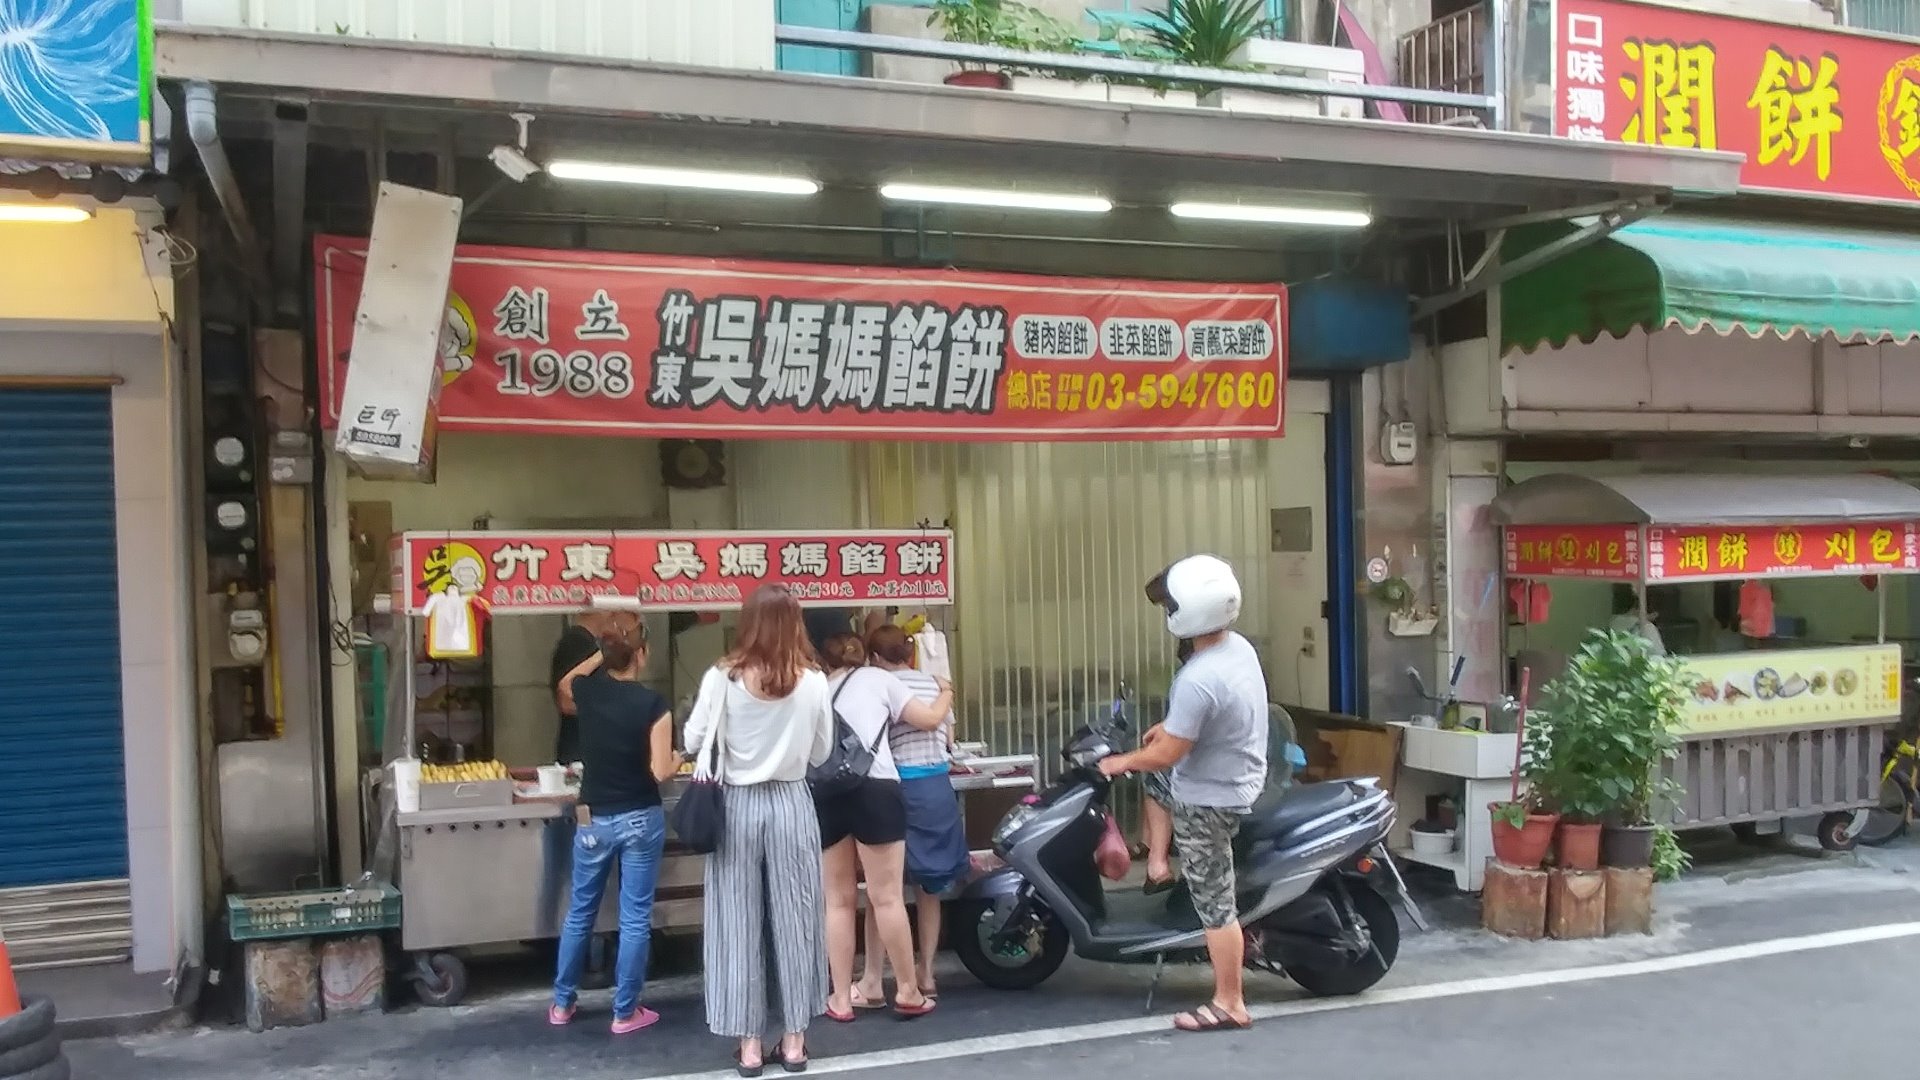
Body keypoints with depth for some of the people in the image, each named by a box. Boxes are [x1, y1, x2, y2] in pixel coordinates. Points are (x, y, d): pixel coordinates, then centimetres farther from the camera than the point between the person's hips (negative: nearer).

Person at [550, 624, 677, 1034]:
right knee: (635, 918, 6)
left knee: (580, 913, 17)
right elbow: (660, 772, -14)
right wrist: (680, 758, 6)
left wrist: (602, 652, 19)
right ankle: (625, 1012, 14)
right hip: (640, 820, -4)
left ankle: (562, 1003, 28)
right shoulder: (653, 704, -14)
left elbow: (566, 682, 23)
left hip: (594, 819, 4)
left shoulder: (587, 691, -3)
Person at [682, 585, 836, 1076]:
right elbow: (821, 752, 3)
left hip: (738, 805, -1)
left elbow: (693, 741, 0)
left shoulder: (722, 678, -9)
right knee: (794, 921, 10)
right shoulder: (813, 681, -6)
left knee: (739, 925, 8)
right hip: (792, 804, 1)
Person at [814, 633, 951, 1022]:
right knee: (887, 897, 1)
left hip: (824, 794, 3)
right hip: (872, 789, -3)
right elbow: (930, 719, 14)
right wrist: (946, 693, 33)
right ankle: (907, 992, 10)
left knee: (839, 900, 9)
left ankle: (841, 1000, 12)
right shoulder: (877, 679, 16)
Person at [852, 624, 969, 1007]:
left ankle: (872, 982, 2)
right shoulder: (934, 683, 10)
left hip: (899, 789, -5)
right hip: (938, 789, 5)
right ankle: (926, 975, 19)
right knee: (930, 888, 13)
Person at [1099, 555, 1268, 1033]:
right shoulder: (1240, 646, -4)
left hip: (1209, 799, -9)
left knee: (1214, 900, 2)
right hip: (1239, 779, 9)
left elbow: (1168, 754, -25)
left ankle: (1229, 1004, 14)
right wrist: (1171, 724, 19)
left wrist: (1120, 762, -8)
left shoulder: (1197, 680, -32)